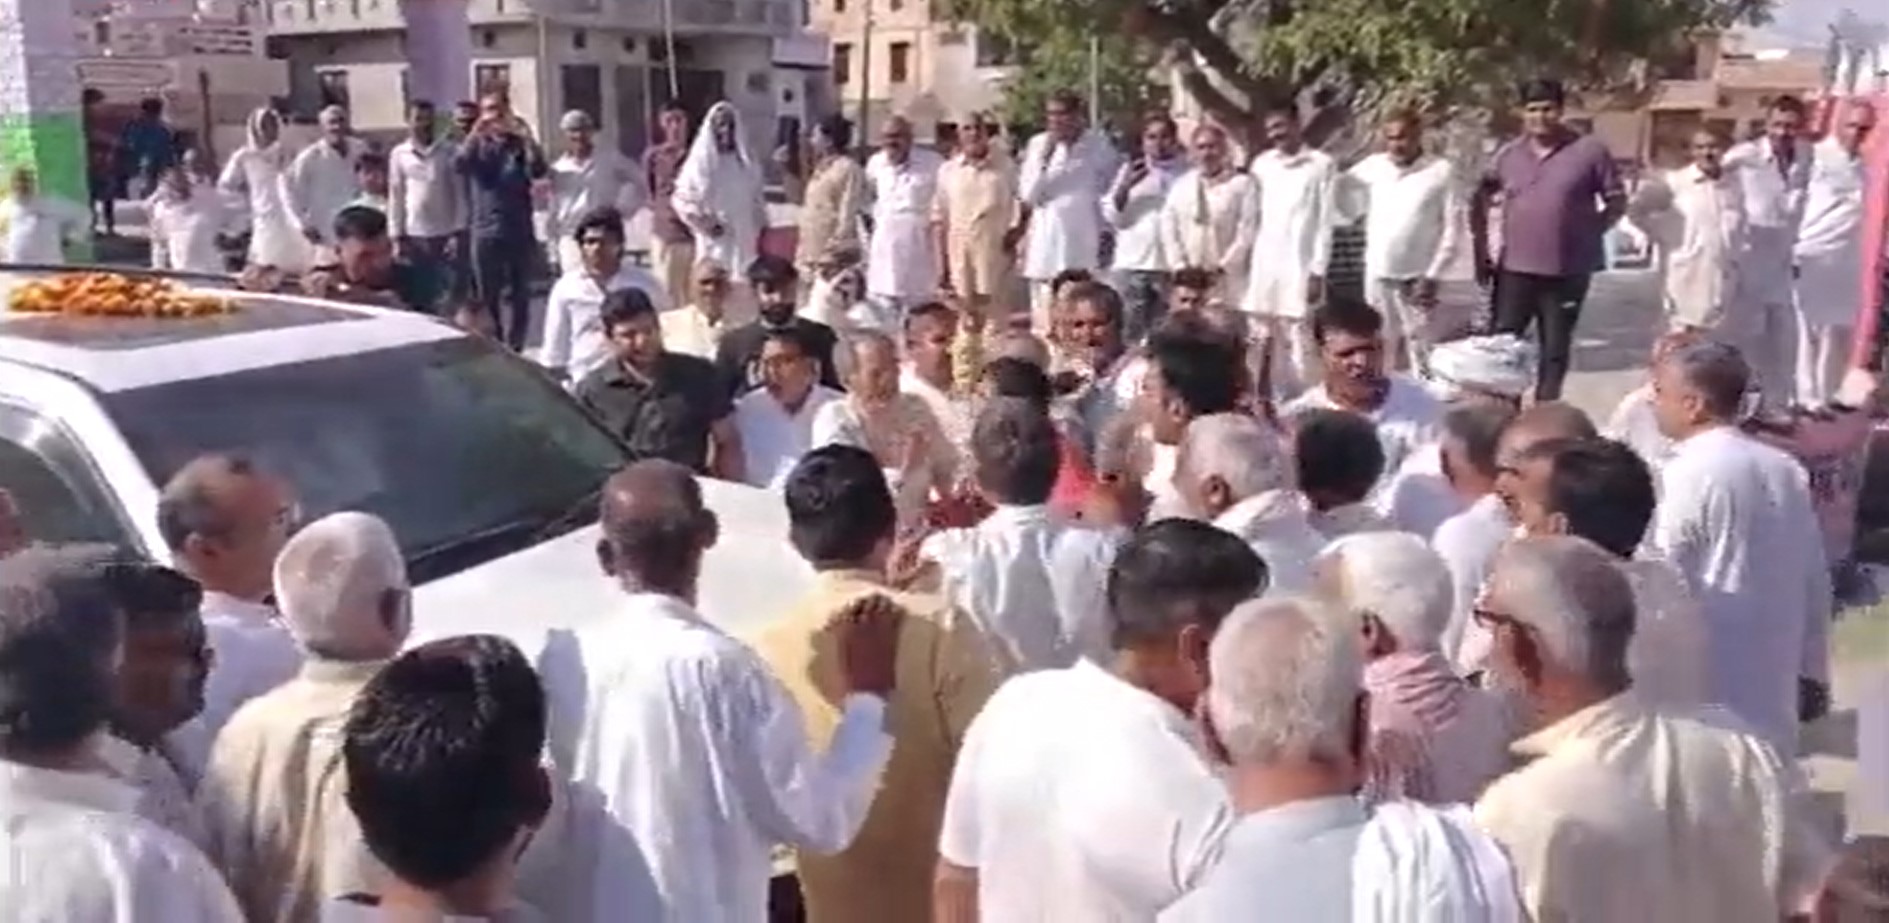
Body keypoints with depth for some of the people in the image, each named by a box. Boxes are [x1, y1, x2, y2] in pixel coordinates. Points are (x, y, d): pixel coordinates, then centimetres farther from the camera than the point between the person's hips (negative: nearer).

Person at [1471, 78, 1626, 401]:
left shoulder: (1589, 151, -5)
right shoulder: (1509, 154, 4)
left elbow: (1616, 201, 3)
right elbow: (1480, 201, 13)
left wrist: (1588, 234, -5)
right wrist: (1481, 253, 8)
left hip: (1567, 272, -1)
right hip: (1515, 269, 2)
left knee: (1555, 352, 10)